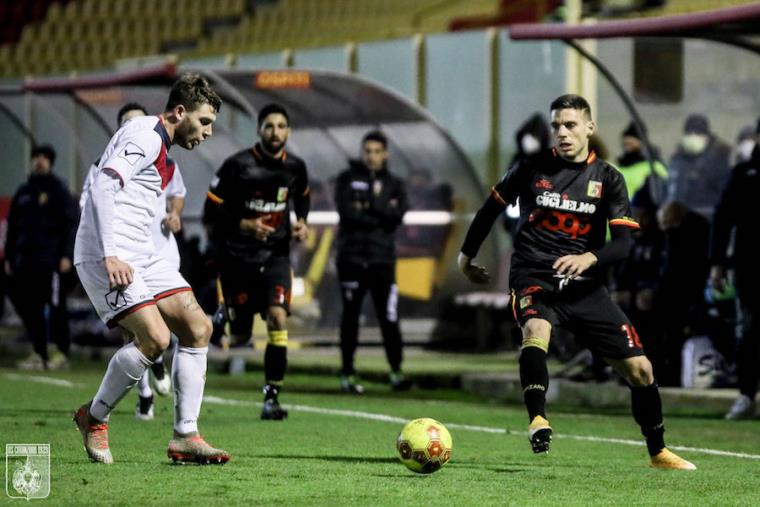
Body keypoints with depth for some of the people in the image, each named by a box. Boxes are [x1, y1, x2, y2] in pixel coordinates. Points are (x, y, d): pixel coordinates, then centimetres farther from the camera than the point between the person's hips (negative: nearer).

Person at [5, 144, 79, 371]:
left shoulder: (58, 190, 2)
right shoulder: (23, 193, 18)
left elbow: (70, 224, -5)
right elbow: (13, 226, 21)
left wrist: (66, 256, -14)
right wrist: (9, 257, 15)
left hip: (51, 260, -6)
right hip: (26, 262, 6)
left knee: (56, 306, -6)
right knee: (28, 306, 2)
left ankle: (62, 354, -2)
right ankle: (39, 354, 8)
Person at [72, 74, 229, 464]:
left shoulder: (159, 145, 22)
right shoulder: (144, 136, -10)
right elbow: (101, 188, -22)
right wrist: (110, 255, -28)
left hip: (140, 256, 11)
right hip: (108, 257, -11)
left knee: (197, 327, 1)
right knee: (155, 337, -21)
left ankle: (184, 437, 2)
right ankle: (94, 417, 0)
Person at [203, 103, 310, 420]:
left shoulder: (295, 167, 0)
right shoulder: (237, 166, -13)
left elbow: (302, 198, 24)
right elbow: (210, 215, -10)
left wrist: (302, 223, 4)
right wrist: (245, 225, -23)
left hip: (275, 255, 3)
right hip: (237, 258, -2)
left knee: (278, 317, -19)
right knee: (240, 338, 0)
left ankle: (271, 397, -12)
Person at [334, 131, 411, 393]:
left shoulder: (394, 184, 12)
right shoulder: (347, 179, 7)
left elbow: (397, 216, -6)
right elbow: (346, 212, -10)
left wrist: (370, 206, -11)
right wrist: (382, 214, -8)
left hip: (382, 260, 1)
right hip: (352, 257, -1)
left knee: (389, 317, -5)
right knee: (351, 316, 3)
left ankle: (396, 371, 1)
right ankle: (347, 373, 8)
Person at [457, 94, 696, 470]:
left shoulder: (608, 179, 3)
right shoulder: (531, 168, 2)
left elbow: (623, 243, -6)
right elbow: (492, 207, 18)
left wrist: (590, 258, -27)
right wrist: (466, 255, 24)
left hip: (584, 286, 2)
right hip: (534, 278, -2)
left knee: (639, 367, 0)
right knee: (536, 329, -38)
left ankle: (658, 451, 21)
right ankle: (537, 421, -48)